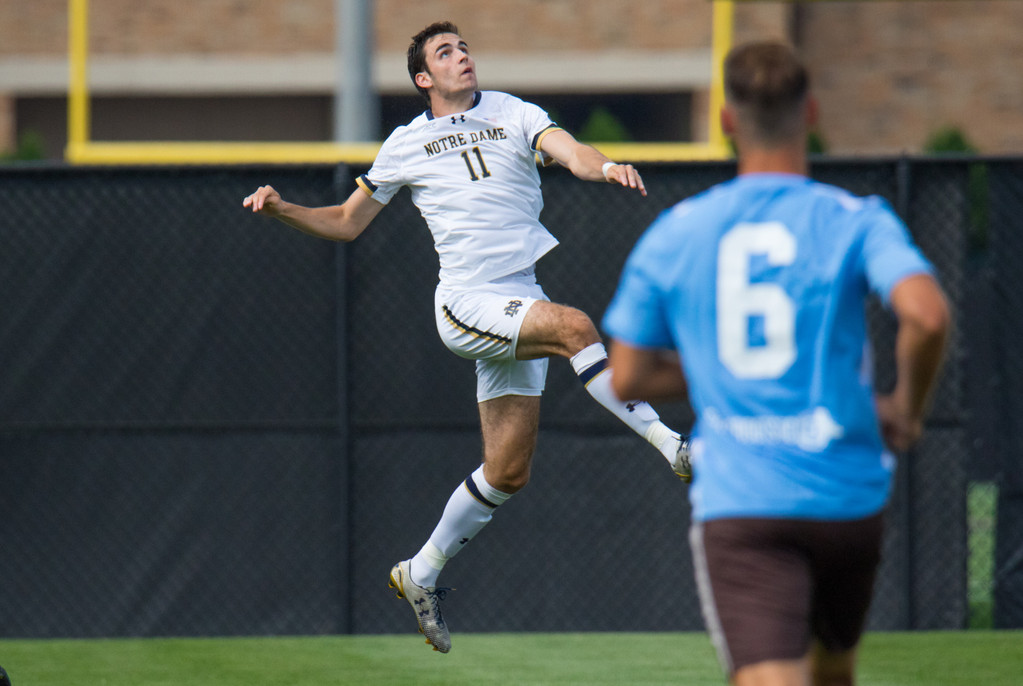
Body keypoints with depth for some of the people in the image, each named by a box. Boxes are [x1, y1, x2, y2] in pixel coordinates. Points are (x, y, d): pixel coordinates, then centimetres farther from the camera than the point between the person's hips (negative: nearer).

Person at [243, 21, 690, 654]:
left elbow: (568, 150, -12)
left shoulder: (514, 116, 9)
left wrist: (604, 166, -34)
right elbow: (348, 223, 19)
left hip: (521, 306, 3)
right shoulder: (405, 145, 8)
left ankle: (422, 575, 22)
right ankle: (670, 444, -34)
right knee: (575, 325, -31)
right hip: (466, 304, -3)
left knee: (508, 471, 4)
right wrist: (282, 210, 3)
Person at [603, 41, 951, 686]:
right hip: (846, 498, 1)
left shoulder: (672, 235, 5)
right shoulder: (856, 221, -2)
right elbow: (928, 314, -20)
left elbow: (628, 378, 10)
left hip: (736, 505, -1)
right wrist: (907, 409, -1)